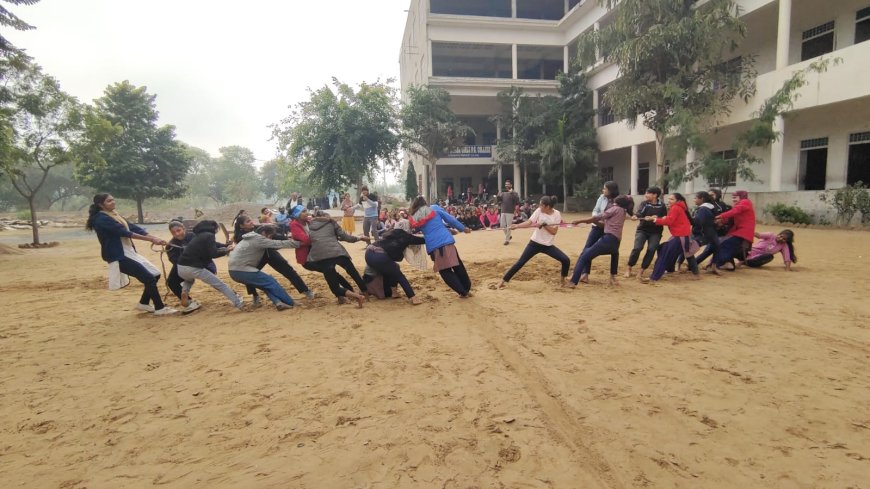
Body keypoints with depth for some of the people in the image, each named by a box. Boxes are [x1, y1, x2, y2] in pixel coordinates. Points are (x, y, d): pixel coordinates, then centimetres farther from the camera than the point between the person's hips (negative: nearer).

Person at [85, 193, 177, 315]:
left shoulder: (115, 215, 15)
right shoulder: (101, 219, -12)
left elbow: (133, 227, 6)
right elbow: (124, 232, -21)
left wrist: (154, 238, -7)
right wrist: (150, 239, -24)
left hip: (130, 253, 9)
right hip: (119, 257, -9)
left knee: (155, 274, 7)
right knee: (149, 278, -13)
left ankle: (143, 303, 23)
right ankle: (159, 308, -3)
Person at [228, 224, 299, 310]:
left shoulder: (252, 238, 18)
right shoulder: (258, 239, -11)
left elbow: (273, 245, 15)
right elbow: (278, 244, -12)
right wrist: (298, 243, -9)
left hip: (235, 270, 10)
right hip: (241, 270, -10)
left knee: (266, 284, 10)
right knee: (270, 282, -4)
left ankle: (278, 301, -6)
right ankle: (290, 303, 0)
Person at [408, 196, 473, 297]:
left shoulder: (414, 219, 11)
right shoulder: (435, 208, 10)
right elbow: (450, 219, 10)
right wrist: (463, 228, 18)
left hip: (433, 246, 0)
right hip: (446, 241, 0)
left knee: (445, 271, 12)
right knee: (458, 266, 16)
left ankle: (463, 292, 8)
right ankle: (467, 289, 22)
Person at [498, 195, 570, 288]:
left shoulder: (556, 214, -8)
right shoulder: (539, 211, -8)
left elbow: (554, 231, -14)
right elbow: (529, 223, -16)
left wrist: (544, 224, -25)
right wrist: (517, 226, -31)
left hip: (548, 245, 1)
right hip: (535, 243, -1)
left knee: (566, 260, -9)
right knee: (520, 262, -5)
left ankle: (563, 279, 17)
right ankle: (504, 280, 3)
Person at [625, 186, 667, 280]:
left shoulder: (662, 205, 0)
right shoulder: (644, 203, -2)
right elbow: (639, 213, -21)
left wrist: (658, 218, -17)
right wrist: (635, 216, -44)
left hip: (655, 232, 1)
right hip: (642, 230, -1)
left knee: (651, 250, -11)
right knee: (637, 248, -16)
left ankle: (641, 272, 0)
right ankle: (629, 269, 1)